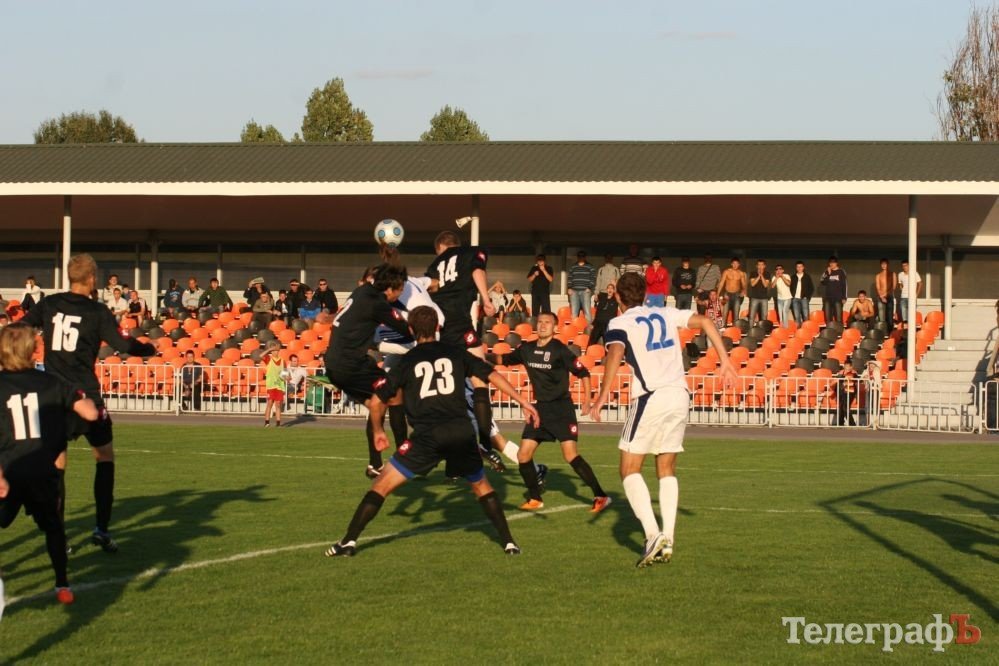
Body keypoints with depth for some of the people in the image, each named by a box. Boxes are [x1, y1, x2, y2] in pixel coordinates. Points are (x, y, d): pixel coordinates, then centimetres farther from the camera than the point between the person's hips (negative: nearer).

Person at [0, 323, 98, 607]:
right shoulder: (51, 384, 4)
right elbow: (90, 413, -2)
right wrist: (82, 397, 21)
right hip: (42, 472, 2)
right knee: (53, 526, 24)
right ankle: (62, 586, 21)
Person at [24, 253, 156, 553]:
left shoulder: (49, 305, 3)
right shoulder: (97, 311, -8)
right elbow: (122, 345, -14)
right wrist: (149, 348, 5)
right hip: (85, 395, -3)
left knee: (57, 462, 9)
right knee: (105, 457, 12)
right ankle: (102, 529, 8)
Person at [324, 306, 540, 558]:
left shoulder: (407, 361, 9)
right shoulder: (455, 353, 13)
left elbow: (377, 400, 9)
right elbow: (492, 375, 9)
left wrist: (378, 431, 25)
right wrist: (524, 403, 12)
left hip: (428, 436, -2)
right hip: (461, 431, 2)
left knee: (382, 485, 5)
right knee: (482, 487, 24)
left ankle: (348, 542, -2)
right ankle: (509, 543, 19)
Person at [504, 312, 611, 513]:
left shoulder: (559, 350, -10)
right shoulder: (527, 349, 6)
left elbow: (583, 372, -7)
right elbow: (505, 360, 21)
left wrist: (587, 400, -13)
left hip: (561, 407, -6)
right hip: (540, 407, 6)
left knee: (571, 455, -17)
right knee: (523, 455, 1)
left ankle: (600, 496, -9)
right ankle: (535, 499, 19)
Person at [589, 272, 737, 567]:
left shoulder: (619, 323, 2)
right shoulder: (665, 314, 18)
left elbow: (615, 354, -17)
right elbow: (704, 321, 11)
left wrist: (603, 395, -22)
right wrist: (724, 360, 9)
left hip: (651, 397, -6)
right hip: (680, 396, 6)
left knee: (630, 469, 2)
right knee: (666, 469, 16)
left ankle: (653, 534, -16)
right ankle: (667, 540, 7)